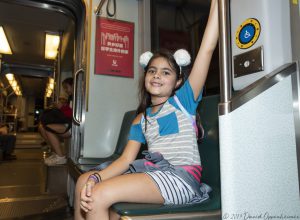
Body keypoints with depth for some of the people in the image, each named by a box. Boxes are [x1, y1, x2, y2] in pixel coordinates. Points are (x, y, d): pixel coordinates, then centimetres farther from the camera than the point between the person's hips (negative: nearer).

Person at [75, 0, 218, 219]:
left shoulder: (183, 100, 4)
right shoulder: (141, 120, 17)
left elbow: (207, 48, -3)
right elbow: (126, 159, 6)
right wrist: (96, 178, -11)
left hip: (181, 176, -6)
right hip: (152, 171, 6)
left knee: (100, 195, -21)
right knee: (84, 182, 1)